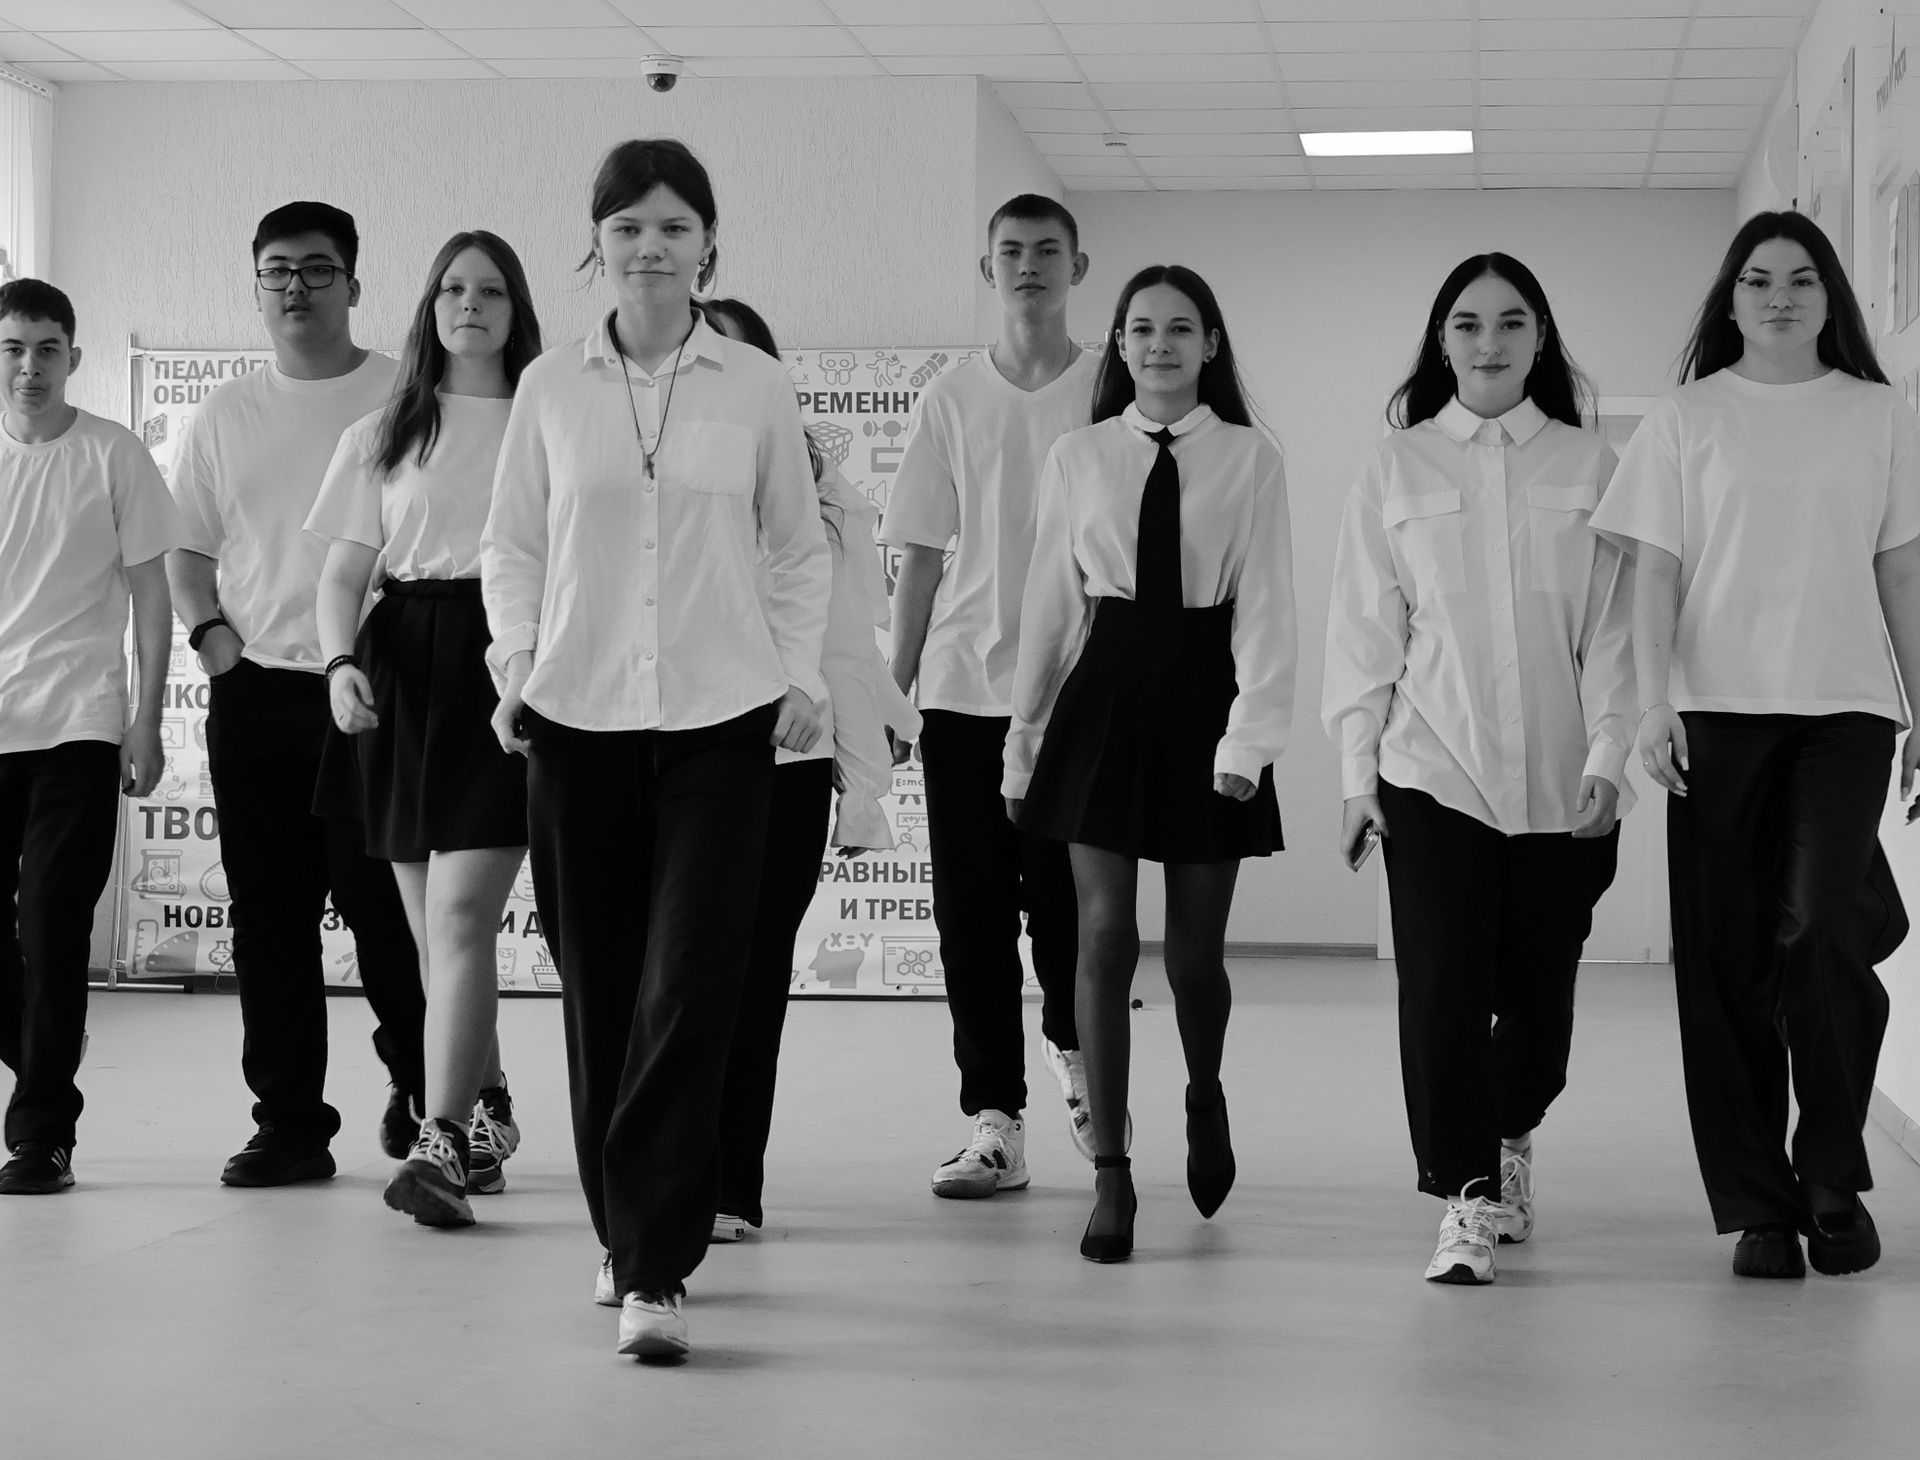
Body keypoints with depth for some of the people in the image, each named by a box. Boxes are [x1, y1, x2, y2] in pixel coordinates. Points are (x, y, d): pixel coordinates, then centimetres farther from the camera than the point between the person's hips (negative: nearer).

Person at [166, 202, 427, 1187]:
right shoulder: (224, 417, 14)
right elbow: (187, 550, 18)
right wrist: (211, 635, 0)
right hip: (254, 691, 4)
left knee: (380, 902, -5)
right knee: (268, 915, 4)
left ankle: (417, 1085, 19)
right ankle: (289, 1123, 12)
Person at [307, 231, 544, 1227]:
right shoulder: (383, 435, 14)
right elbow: (344, 570, 10)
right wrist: (341, 662, -8)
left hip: (508, 665, -3)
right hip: (403, 670, 4)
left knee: (460, 913, -14)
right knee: (434, 925, 9)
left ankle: (441, 1145, -17)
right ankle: (487, 1112, 26)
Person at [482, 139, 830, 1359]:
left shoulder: (758, 388, 3)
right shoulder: (550, 389, 6)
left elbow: (800, 552, 10)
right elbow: (512, 547, 12)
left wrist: (802, 676, -1)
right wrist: (517, 661, -2)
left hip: (719, 719, -2)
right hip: (578, 714, 2)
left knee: (689, 993, -10)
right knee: (600, 991, 8)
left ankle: (658, 1270, -8)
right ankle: (626, 1236, 26)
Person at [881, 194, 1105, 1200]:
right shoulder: (951, 400, 9)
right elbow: (920, 556, 11)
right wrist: (893, 685, 6)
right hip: (963, 687, 2)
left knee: (1065, 902, -2)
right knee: (972, 912, 1)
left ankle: (1072, 1045, 28)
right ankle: (995, 1122, 8)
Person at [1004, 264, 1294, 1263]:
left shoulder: (1250, 460, 0)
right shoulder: (1078, 458, 5)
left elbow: (1265, 606, -4)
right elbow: (1050, 604, 9)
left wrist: (1249, 734, -13)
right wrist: (1025, 737, 11)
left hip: (1203, 699, -1)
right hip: (1105, 695, 1)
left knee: (1194, 952, 6)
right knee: (1104, 937, -4)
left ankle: (1205, 1096, 38)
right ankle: (1109, 1173, 2)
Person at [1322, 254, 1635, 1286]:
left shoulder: (1590, 469, 6)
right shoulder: (1395, 471, 6)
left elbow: (1614, 627, 3)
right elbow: (1365, 630, 6)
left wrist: (1608, 756, -7)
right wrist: (1357, 771, 2)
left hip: (1560, 780, 1)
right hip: (1432, 771, -1)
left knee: (1539, 988, 8)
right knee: (1442, 986, -9)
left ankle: (1510, 1136, 36)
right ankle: (1467, 1200, -4)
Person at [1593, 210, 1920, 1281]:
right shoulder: (1688, 420, 7)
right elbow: (1656, 572, 3)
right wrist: (1654, 701, -8)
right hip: (1719, 712, 0)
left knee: (1821, 929, -17)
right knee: (1727, 957, 0)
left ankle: (1834, 1179, 3)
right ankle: (1759, 1207, 9)